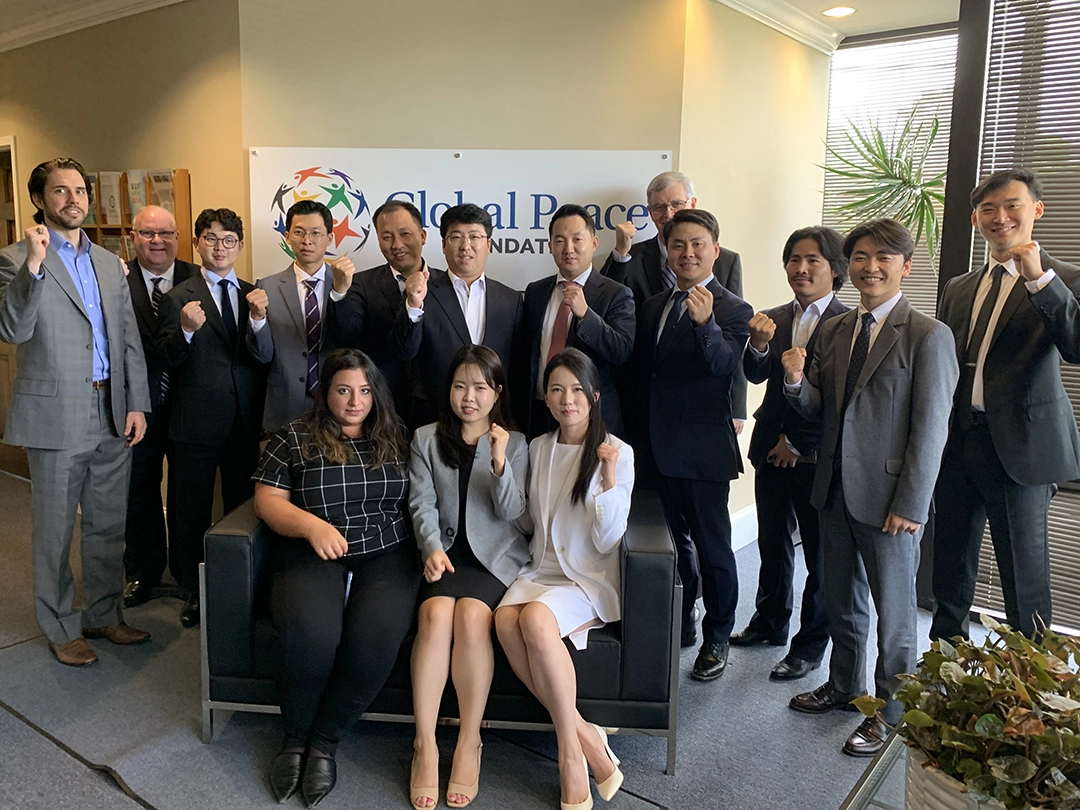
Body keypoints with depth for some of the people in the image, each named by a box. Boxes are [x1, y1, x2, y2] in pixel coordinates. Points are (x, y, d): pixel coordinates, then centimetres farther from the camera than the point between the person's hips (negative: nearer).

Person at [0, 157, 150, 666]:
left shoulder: (109, 264, 12)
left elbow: (130, 342, 11)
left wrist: (137, 404, 3)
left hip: (113, 414, 5)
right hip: (56, 416, -5)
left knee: (108, 526, 14)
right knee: (55, 530, 8)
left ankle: (104, 615, 30)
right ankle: (62, 629, 23)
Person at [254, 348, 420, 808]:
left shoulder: (395, 440, 14)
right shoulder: (294, 437, 8)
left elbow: (415, 499, 17)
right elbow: (267, 500, 2)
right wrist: (312, 525, -15)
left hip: (386, 554, 1)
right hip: (314, 555, -1)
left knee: (376, 636, -29)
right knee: (310, 633, -31)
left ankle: (324, 742, -6)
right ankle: (294, 739, -2)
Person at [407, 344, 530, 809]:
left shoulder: (514, 443, 9)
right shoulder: (426, 439, 13)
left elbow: (511, 512, 0)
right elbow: (422, 502, 2)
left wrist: (500, 463, -17)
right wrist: (432, 548, -16)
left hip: (495, 554, -1)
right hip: (444, 551, 1)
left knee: (471, 616, -30)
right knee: (435, 614, -30)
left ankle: (469, 743, -17)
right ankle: (425, 746, -23)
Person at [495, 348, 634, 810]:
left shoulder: (617, 453, -5)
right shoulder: (538, 448, 9)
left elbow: (606, 541, -10)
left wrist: (609, 481, -23)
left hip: (591, 579, -4)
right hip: (542, 569, 5)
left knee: (536, 619, -34)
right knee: (506, 619, -28)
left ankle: (570, 752, -18)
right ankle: (583, 735, -17)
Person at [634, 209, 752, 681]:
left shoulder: (732, 310, -8)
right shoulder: (654, 306, 10)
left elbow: (723, 366, -25)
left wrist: (706, 323, -42)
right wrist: (648, 429, 11)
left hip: (704, 450, -6)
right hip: (661, 446, 6)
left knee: (712, 547, 4)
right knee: (674, 541, 19)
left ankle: (716, 638, 21)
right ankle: (681, 625, 35)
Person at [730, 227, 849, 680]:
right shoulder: (775, 318, 7)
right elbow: (756, 375, -4)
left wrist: (798, 442, -9)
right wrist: (759, 344, -25)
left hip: (817, 455, -5)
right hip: (772, 450, 6)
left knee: (819, 554, 8)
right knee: (772, 543, 19)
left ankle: (810, 647, 21)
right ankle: (770, 622, 38)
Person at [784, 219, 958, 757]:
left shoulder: (928, 336, -10)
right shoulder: (833, 332, 8)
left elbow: (930, 429, -13)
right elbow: (818, 411, 8)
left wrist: (910, 505, -15)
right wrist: (796, 382, -13)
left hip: (888, 497, -6)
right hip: (835, 490, 6)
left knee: (894, 611, 9)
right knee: (842, 600, 20)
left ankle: (889, 711, 26)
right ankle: (844, 686, 40)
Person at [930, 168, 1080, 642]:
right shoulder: (958, 289, 14)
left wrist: (1040, 279, -24)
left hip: (1018, 444, -6)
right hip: (957, 440, 6)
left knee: (1023, 573, 3)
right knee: (950, 567, 16)